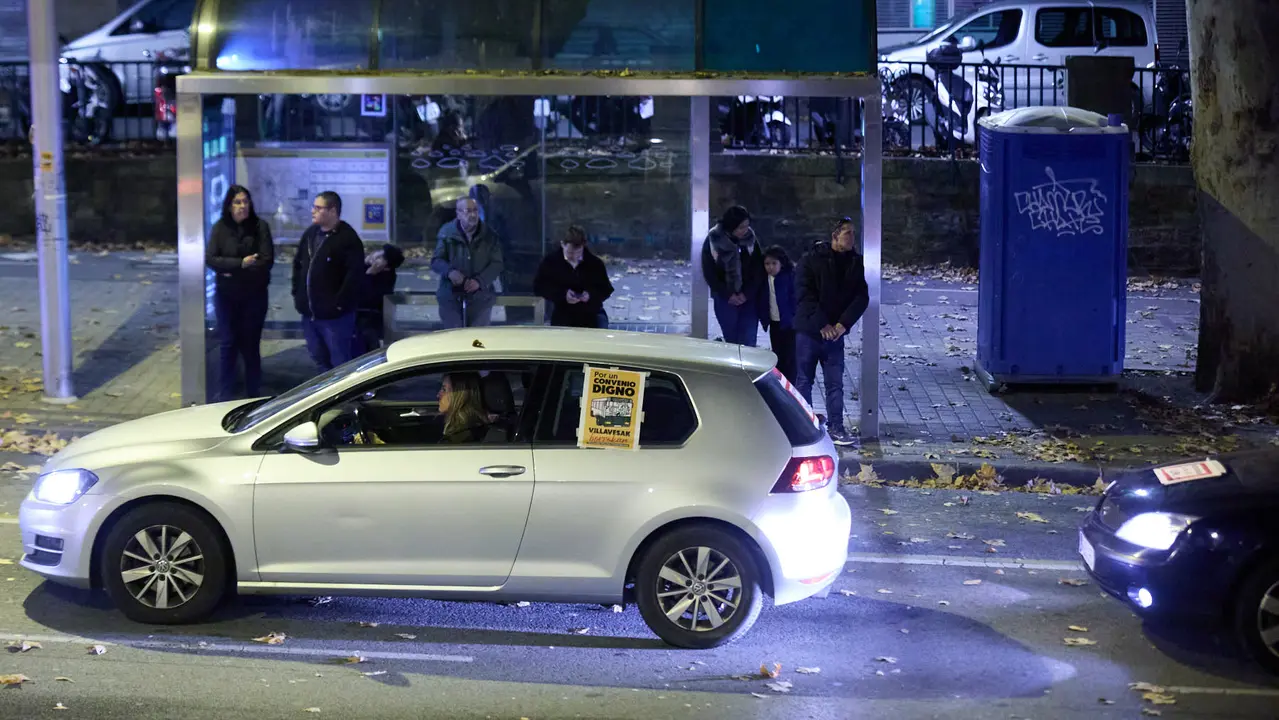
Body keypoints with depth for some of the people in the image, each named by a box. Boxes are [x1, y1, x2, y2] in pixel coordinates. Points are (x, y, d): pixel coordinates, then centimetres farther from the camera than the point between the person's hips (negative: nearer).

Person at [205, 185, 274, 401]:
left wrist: (233, 270, -14)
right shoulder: (220, 228, -2)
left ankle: (253, 395, 17)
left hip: (254, 295, -1)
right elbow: (210, 259, -9)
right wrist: (241, 264, -19)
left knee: (251, 345, 8)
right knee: (228, 344, 4)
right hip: (226, 296, 1)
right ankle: (225, 396, 9)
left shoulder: (260, 227, -5)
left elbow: (267, 261, -12)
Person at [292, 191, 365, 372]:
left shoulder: (348, 238, -13)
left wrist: (340, 303, -20)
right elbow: (298, 264, 21)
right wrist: (297, 294, 13)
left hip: (334, 314, -8)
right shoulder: (310, 233, 11)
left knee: (340, 364, -1)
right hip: (309, 312, 8)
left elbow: (354, 275, -19)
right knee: (319, 357, 18)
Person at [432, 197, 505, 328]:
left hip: (480, 294, 0)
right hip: (450, 294, 0)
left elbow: (496, 264, -1)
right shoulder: (447, 233, 0)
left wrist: (480, 281, -19)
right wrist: (450, 271, -23)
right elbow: (436, 261, 0)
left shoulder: (489, 235, 1)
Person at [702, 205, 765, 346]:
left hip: (749, 298, 1)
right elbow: (709, 273, -5)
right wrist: (728, 295, -9)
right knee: (731, 341, 3)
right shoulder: (713, 240, -9)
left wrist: (747, 293, -10)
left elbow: (759, 269, 0)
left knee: (749, 342, -6)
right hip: (725, 300, -1)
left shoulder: (750, 239, -3)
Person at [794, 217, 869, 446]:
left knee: (835, 383, 2)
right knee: (804, 381, 5)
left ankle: (835, 427, 8)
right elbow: (805, 295, -12)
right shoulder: (812, 259, -7)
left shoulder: (855, 263, 4)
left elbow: (862, 297, 1)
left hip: (835, 332, 3)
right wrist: (822, 324, -17)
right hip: (809, 331, -3)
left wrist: (843, 323, -11)